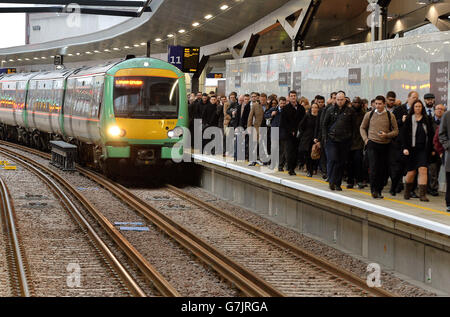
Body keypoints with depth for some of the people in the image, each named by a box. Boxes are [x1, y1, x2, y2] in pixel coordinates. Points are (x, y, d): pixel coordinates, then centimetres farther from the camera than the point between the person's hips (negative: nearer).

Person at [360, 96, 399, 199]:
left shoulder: (390, 116, 2)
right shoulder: (369, 115, 5)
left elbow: (396, 131, 5)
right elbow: (362, 128, 16)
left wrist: (386, 135, -12)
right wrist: (365, 139, 2)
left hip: (385, 145, 1)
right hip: (372, 144, -1)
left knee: (382, 169, 4)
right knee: (373, 168, -11)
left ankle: (379, 191, 14)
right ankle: (374, 190, -7)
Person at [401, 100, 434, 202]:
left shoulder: (426, 120, 7)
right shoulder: (408, 120, 3)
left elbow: (431, 135, 11)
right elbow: (404, 134, 0)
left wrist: (432, 149, 8)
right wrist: (405, 148, -10)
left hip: (424, 149, 1)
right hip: (412, 149, 0)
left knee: (423, 170, -13)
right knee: (411, 172, 5)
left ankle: (422, 194, -15)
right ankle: (407, 192, 29)